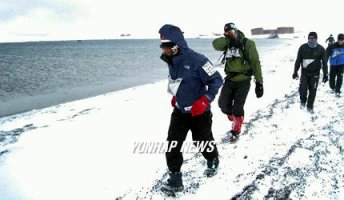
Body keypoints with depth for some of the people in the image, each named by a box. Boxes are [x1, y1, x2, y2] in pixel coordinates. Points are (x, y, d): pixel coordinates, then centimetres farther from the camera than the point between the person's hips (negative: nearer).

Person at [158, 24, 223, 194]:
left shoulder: (196, 59, -25)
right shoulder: (171, 61, -1)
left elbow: (216, 80, -22)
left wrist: (204, 100, -27)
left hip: (199, 112, -6)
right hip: (179, 111, 6)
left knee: (203, 142, 14)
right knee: (172, 145, -2)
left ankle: (213, 161, 47)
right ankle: (175, 180, 9)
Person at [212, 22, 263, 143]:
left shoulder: (248, 44, -9)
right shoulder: (227, 44, 5)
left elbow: (255, 63, -11)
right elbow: (215, 44, -14)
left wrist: (259, 82, -15)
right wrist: (228, 39, -26)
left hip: (243, 81, -4)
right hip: (230, 80, 5)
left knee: (237, 108, -3)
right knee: (223, 104, 4)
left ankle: (235, 131, 17)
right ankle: (234, 118, 35)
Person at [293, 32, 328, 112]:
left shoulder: (321, 49, -8)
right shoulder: (303, 47, -7)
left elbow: (324, 62, -1)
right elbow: (298, 60, 1)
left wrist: (325, 74, -4)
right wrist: (295, 72, 1)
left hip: (315, 73, 0)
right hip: (304, 72, 0)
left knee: (313, 91, 4)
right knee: (302, 89, -5)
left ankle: (310, 106, 22)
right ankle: (303, 102, 26)